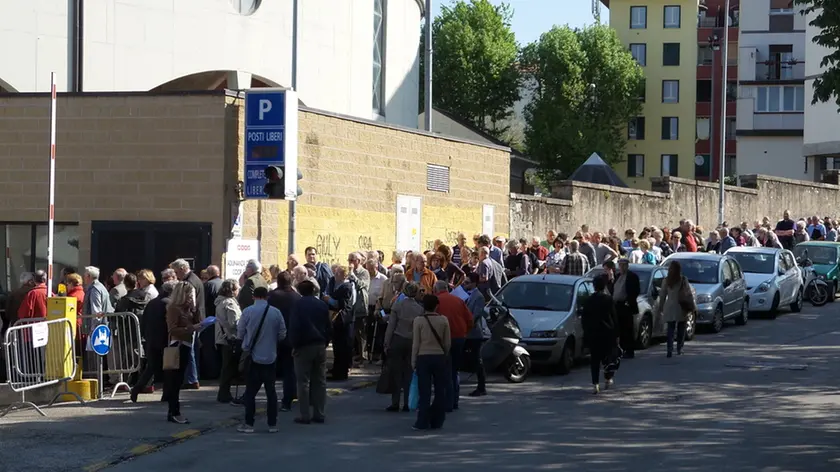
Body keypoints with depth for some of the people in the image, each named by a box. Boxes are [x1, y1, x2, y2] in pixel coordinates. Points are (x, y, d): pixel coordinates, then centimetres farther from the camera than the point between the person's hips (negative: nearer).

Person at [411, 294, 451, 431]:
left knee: (424, 391, 1)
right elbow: (447, 342, 1)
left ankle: (423, 422, -1)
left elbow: (416, 343, -4)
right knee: (440, 390, 8)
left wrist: (413, 361, 2)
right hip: (440, 357, 1)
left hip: (423, 357, -1)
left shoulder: (418, 321, -5)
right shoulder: (443, 320, -1)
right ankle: (437, 421, 11)